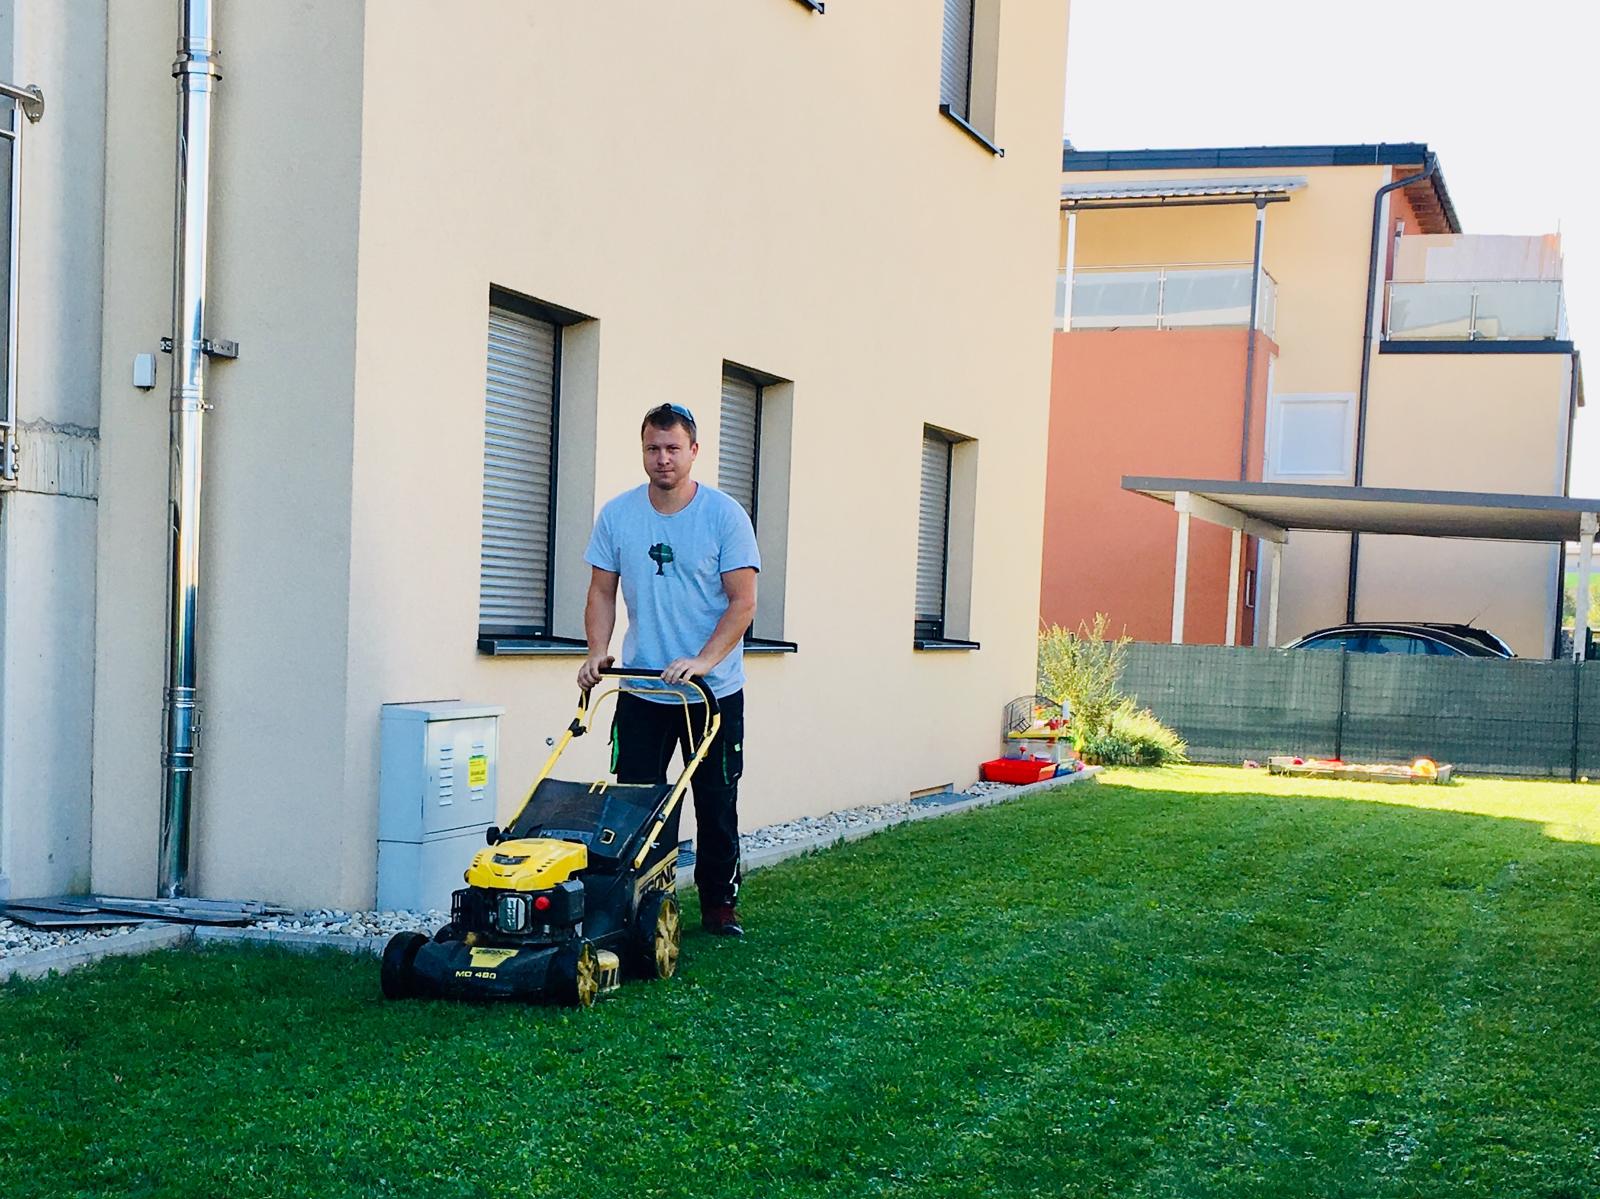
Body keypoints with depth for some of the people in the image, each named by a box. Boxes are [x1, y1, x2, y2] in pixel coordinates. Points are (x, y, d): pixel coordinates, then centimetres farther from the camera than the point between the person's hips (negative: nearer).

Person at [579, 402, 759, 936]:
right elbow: (602, 592, 8)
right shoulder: (617, 515, 1)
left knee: (717, 803, 6)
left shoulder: (725, 515, -7)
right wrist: (598, 652, -9)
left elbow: (742, 601, -10)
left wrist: (703, 661, -22)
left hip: (715, 691, -2)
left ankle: (720, 903, 19)